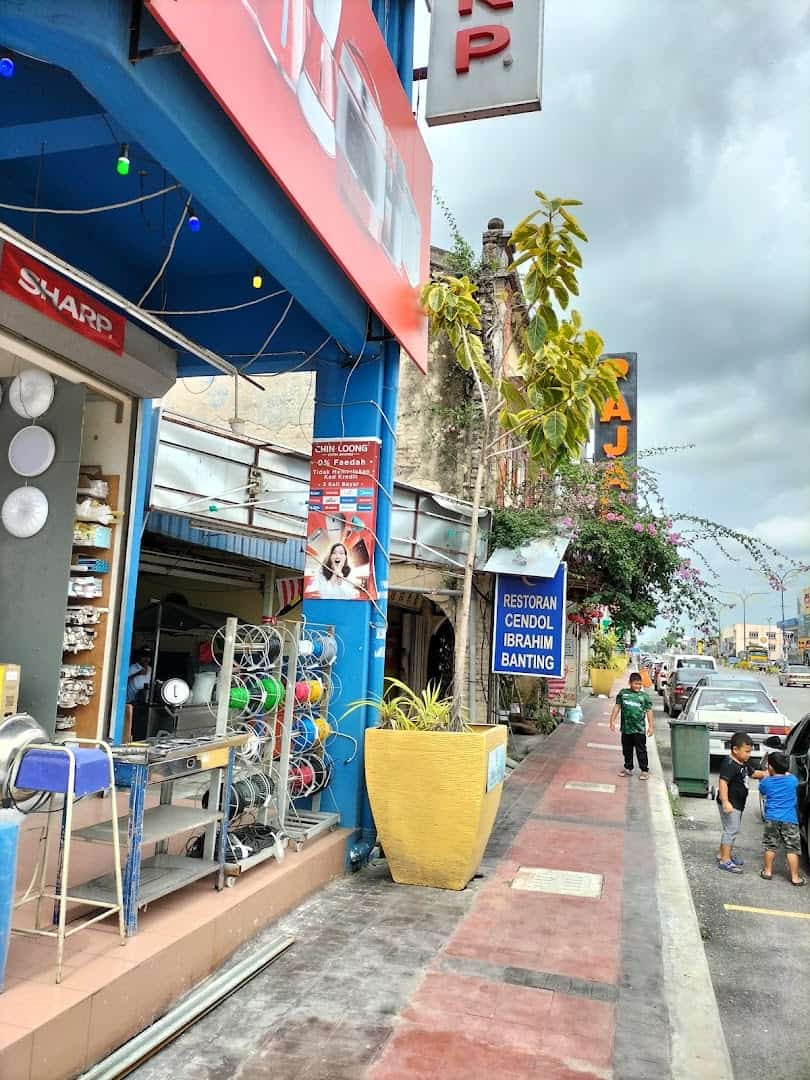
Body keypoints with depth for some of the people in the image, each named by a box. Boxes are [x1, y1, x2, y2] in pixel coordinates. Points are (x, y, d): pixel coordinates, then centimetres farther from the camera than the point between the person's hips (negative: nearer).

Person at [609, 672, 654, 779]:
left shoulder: (644, 696, 3)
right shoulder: (623, 693, 5)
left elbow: (649, 711, 4)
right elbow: (617, 707, 8)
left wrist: (650, 726, 0)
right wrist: (612, 720, 3)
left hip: (640, 729, -2)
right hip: (626, 728, 2)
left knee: (641, 750, 0)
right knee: (627, 750, 13)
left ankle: (644, 770, 8)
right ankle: (628, 768, 26)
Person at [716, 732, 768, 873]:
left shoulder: (743, 764, 10)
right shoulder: (729, 765, -23)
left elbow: (754, 773, 25)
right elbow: (723, 783, -31)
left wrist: (767, 774, 9)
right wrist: (725, 802, -37)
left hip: (738, 804, 10)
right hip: (730, 804, -10)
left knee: (732, 830, 19)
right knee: (731, 830, -5)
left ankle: (723, 854, 33)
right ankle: (725, 861, 2)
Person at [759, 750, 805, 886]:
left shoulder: (767, 782, -3)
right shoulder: (792, 780, -2)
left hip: (771, 819, 0)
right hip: (790, 819, 0)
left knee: (770, 846, 12)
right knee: (792, 848, 4)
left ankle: (767, 871, 20)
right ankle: (795, 877, 5)